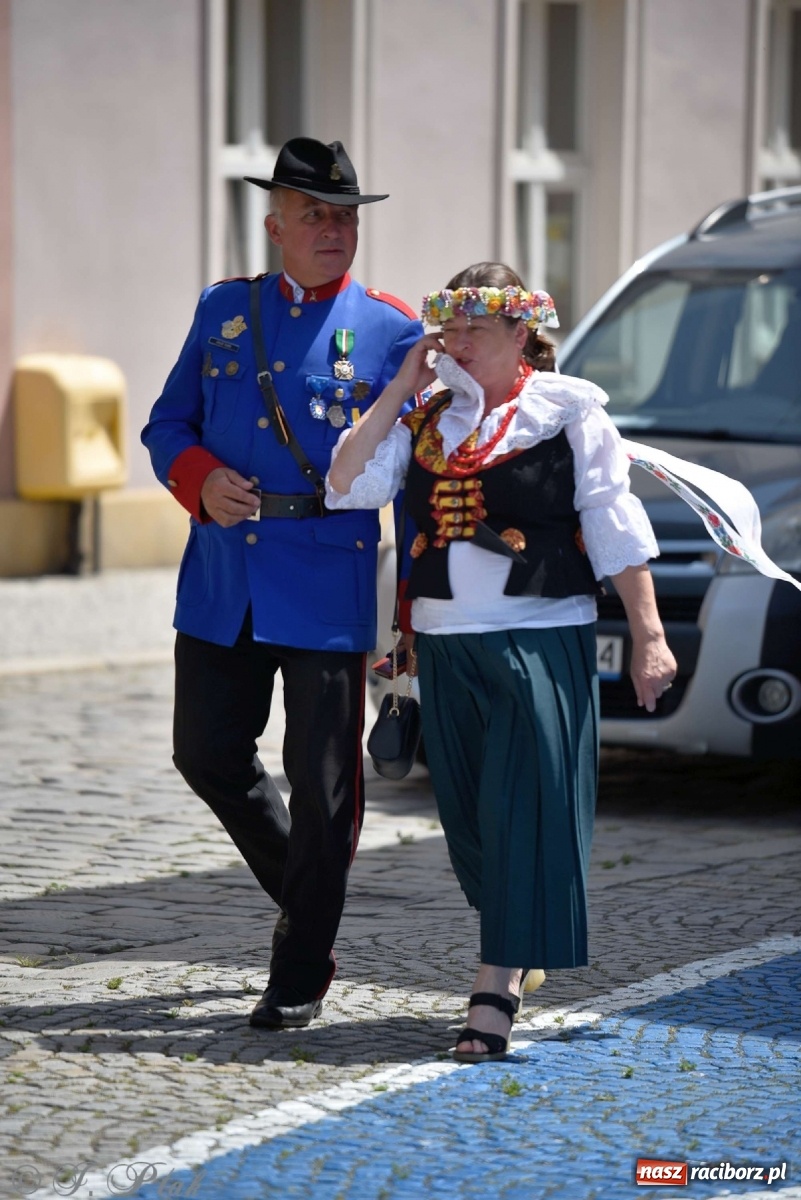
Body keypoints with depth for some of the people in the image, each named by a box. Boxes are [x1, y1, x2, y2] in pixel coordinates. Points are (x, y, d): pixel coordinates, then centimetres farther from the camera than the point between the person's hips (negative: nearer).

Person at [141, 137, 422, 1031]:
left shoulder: (393, 332, 0)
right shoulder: (223, 311, 10)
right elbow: (168, 424, 13)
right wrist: (202, 480, -9)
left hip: (327, 589, -4)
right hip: (222, 582, 4)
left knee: (322, 783, 0)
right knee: (208, 755, 8)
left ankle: (300, 979, 11)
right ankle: (302, 897, 32)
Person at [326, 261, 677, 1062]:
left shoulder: (567, 409, -1)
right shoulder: (425, 418, 13)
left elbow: (616, 527, -3)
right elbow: (347, 485, 1)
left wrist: (648, 637, -8)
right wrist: (399, 390, -1)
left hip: (541, 641, -5)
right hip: (445, 643, 5)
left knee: (524, 807, -10)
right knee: (468, 811, 11)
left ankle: (497, 989, -11)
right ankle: (521, 942, 34)